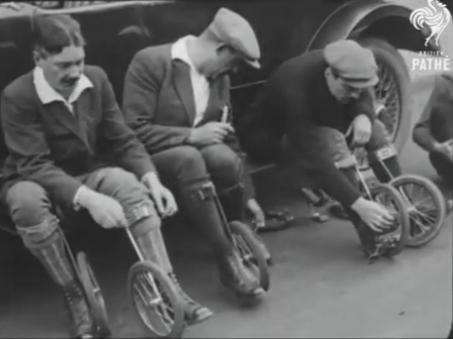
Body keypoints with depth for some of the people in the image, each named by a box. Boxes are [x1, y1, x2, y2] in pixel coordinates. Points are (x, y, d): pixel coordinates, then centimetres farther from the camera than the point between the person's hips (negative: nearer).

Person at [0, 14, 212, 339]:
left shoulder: (96, 79, -8)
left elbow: (123, 139, -5)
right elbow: (35, 166, -28)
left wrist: (152, 180, -23)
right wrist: (88, 198, -42)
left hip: (90, 172, 3)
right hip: (36, 181, -3)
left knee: (132, 186, -29)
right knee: (28, 202, -39)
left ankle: (169, 288, -30)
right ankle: (75, 297, -23)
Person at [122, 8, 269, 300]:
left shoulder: (219, 76, 5)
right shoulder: (150, 62, -15)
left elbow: (228, 137, 13)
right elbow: (133, 131, -20)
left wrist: (248, 195, 12)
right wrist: (191, 136, -24)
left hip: (196, 151, 5)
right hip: (152, 158, -5)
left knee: (224, 157, -30)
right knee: (189, 158, -38)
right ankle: (227, 258, -31)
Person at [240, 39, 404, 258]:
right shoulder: (296, 89, -40)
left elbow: (364, 98, -1)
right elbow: (314, 160, -44)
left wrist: (363, 116, -27)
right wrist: (359, 204, -48)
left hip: (318, 123, 7)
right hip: (273, 136, -7)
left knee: (375, 130, -11)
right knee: (332, 143, -34)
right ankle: (369, 231, -31)